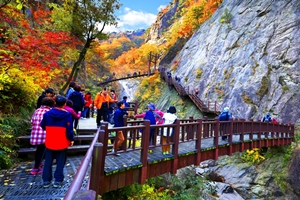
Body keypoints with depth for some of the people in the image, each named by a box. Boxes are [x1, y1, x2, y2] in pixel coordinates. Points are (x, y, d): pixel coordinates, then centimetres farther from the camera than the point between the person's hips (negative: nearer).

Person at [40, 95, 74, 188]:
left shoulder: (47, 114, -4)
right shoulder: (67, 115, -13)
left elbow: (43, 126, 10)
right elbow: (69, 130, -12)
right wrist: (71, 139, 1)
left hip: (49, 143, 3)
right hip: (62, 143, -2)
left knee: (48, 161, 15)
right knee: (60, 162, 9)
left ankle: (46, 180, 20)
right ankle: (58, 180, 10)